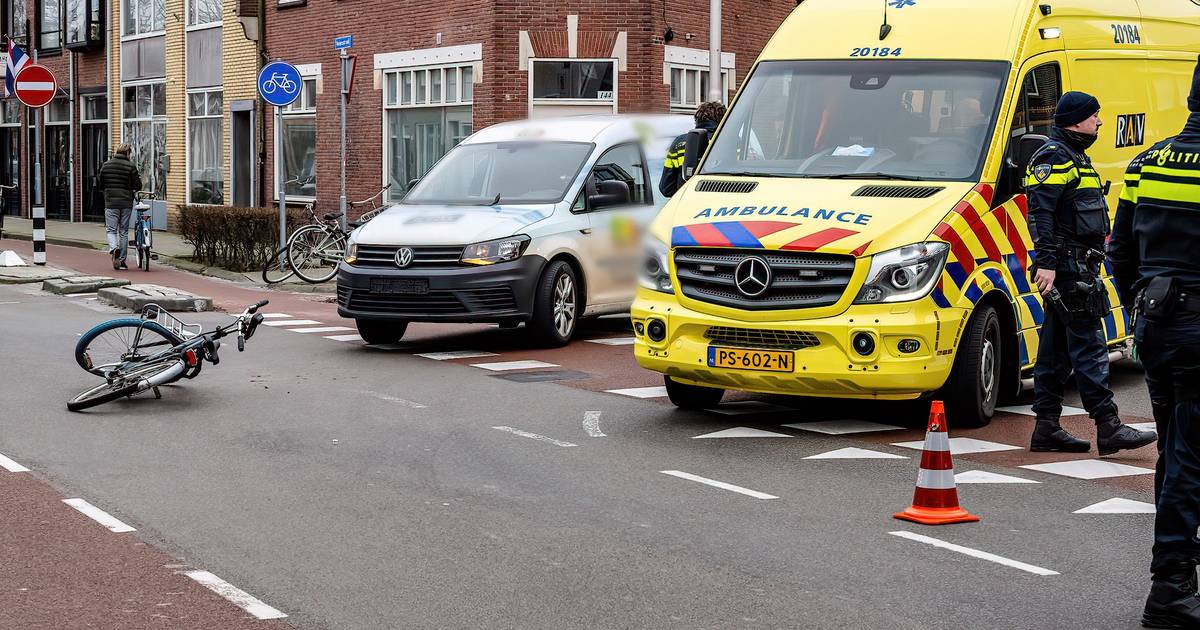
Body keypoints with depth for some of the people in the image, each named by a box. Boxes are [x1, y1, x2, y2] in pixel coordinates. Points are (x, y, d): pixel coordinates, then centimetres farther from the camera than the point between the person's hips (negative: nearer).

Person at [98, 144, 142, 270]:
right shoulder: (130, 166, -4)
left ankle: (114, 248, -26)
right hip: (126, 203, 0)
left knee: (111, 230, 4)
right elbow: (138, 186, -4)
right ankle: (122, 260, 10)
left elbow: (101, 185, 10)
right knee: (124, 231, 8)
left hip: (110, 203, 0)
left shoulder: (106, 165, 3)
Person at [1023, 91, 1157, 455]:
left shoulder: (1074, 157, 22)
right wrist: (1045, 262, -26)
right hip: (1067, 266, -10)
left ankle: (1047, 429, 12)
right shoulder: (1054, 158, -11)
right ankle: (1108, 428, -13)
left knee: (1056, 349, 9)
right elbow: (1040, 213, -20)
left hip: (1078, 266, 10)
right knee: (1088, 346, -11)